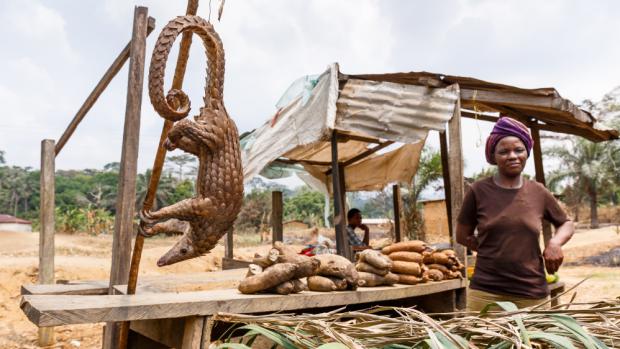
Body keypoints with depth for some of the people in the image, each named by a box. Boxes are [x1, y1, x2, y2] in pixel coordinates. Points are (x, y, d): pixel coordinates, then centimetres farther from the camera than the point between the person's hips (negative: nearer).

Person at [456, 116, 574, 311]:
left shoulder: (538, 192, 5)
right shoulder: (479, 191, -1)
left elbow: (566, 224, 19)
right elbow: (462, 236, 8)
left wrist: (555, 242, -1)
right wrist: (495, 251, 0)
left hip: (534, 294, 2)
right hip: (485, 292, -2)